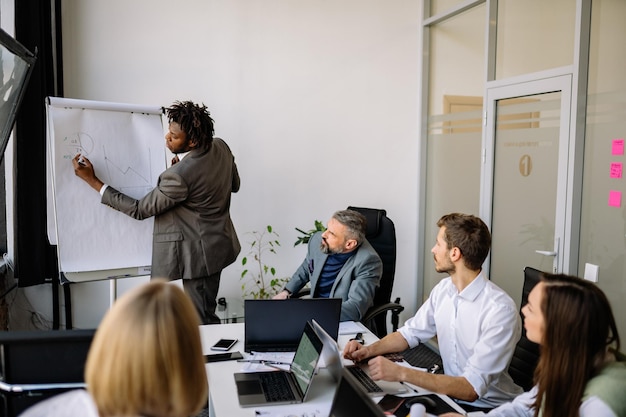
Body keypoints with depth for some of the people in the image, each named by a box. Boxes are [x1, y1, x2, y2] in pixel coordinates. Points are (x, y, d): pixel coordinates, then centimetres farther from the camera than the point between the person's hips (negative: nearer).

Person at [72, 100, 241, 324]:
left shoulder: (179, 176, -30)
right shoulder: (220, 146, -6)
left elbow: (139, 210, -18)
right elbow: (234, 184, 13)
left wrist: (92, 180, -16)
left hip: (198, 253, -9)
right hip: (218, 243, 9)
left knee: (201, 320, 7)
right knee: (206, 313, 21)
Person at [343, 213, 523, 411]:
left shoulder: (500, 310, -25)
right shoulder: (443, 289, -2)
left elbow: (471, 389, -27)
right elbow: (410, 332, 11)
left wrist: (401, 373, -32)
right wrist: (369, 350, -7)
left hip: (488, 407, -6)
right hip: (451, 393, 6)